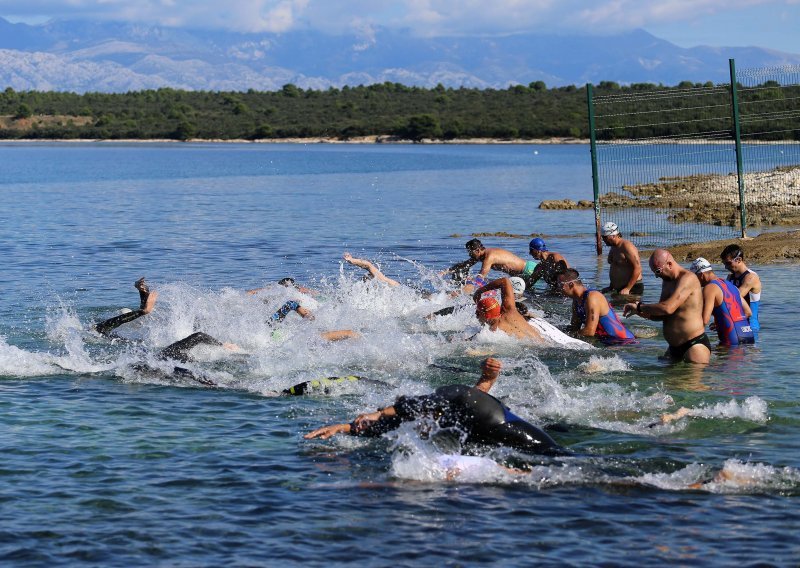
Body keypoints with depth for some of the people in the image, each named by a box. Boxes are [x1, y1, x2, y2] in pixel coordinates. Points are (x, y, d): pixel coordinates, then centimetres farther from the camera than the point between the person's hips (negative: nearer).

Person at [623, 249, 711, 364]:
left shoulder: (687, 279, -16)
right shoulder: (667, 281, 15)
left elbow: (668, 308, -26)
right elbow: (662, 315, 19)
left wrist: (639, 307, -15)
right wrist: (642, 313, -3)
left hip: (694, 345, -10)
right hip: (674, 347, 10)